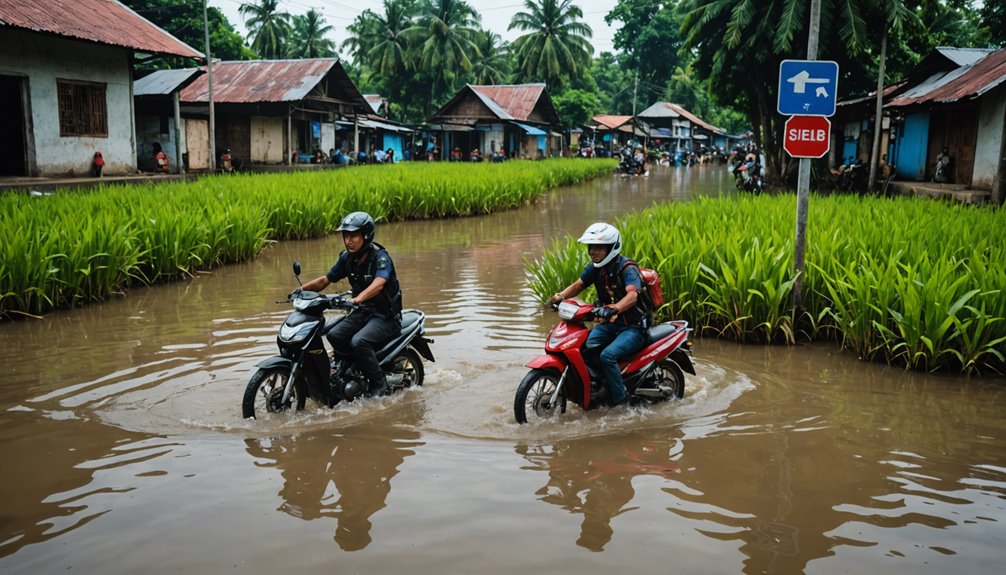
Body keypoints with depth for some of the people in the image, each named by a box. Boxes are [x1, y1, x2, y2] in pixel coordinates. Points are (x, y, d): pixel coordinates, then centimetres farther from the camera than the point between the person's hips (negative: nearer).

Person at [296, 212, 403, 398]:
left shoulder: (380, 257, -19)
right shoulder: (347, 258, 3)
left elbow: (378, 284, -37)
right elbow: (326, 280, 10)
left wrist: (356, 299, -55)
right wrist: (302, 289, -7)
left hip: (386, 315, -7)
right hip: (363, 312, 7)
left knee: (358, 341, -29)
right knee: (334, 335, -13)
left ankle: (380, 384, -13)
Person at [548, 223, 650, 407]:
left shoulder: (627, 268, -21)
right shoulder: (595, 267, 2)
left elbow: (632, 295, -37)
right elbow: (578, 284, 9)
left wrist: (613, 309, -57)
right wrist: (560, 296, -12)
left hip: (633, 327, -7)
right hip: (610, 323, 8)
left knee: (607, 356, -29)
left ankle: (621, 402, -15)